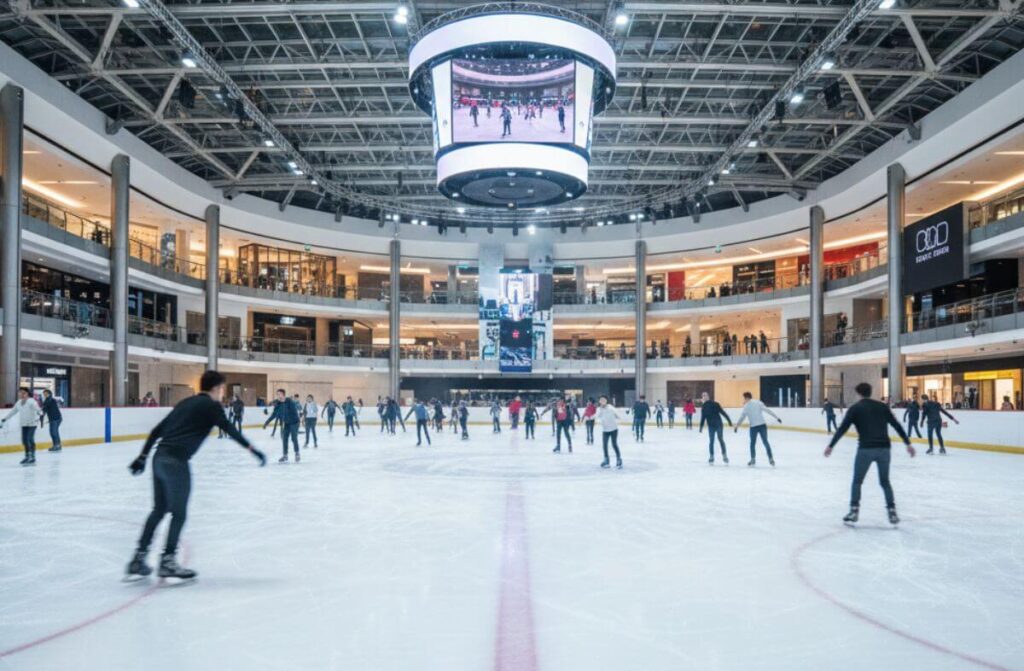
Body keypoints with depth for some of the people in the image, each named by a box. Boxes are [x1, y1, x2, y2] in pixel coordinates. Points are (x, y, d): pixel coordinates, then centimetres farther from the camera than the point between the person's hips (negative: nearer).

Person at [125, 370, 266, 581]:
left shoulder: (187, 403, 21)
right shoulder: (211, 405, 0)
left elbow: (157, 430, 21)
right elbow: (230, 429, -9)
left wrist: (143, 456, 22)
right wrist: (251, 449, -8)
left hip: (160, 458, 8)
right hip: (176, 461, -8)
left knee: (159, 510, 18)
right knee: (179, 514, 2)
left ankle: (138, 559, 21)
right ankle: (167, 562, 7)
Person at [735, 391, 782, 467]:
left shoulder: (746, 406, 1)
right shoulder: (758, 403, 5)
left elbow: (742, 417, 2)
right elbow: (768, 411, -1)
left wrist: (736, 426, 10)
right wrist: (777, 417, 0)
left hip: (753, 427, -2)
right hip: (762, 425, 2)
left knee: (752, 443, 13)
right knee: (765, 442, 7)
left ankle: (753, 460, 12)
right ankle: (771, 459, 2)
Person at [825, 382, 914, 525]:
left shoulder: (855, 408, 3)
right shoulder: (882, 406, 13)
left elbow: (842, 428, -2)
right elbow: (897, 426, 12)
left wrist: (831, 446, 2)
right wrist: (908, 443, 17)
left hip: (866, 449, -3)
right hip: (884, 448, 3)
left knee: (857, 481, 11)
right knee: (885, 481, 18)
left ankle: (854, 511, 5)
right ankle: (892, 512, 12)